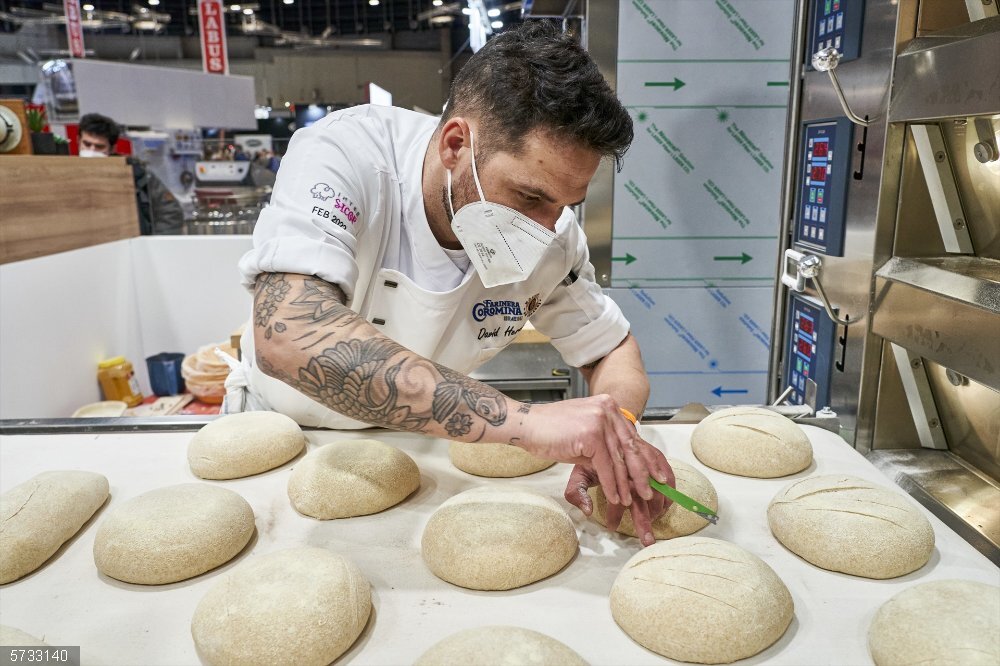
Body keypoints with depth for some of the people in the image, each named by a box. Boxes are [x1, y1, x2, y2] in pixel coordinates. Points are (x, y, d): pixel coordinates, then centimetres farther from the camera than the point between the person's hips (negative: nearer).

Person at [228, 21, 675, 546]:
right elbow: (287, 335, -43)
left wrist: (612, 432, -26)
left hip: (416, 445, 2)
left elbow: (611, 349, -3)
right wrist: (523, 422, -47)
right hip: (280, 431, -1)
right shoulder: (342, 156, -28)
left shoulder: (552, 236, -16)